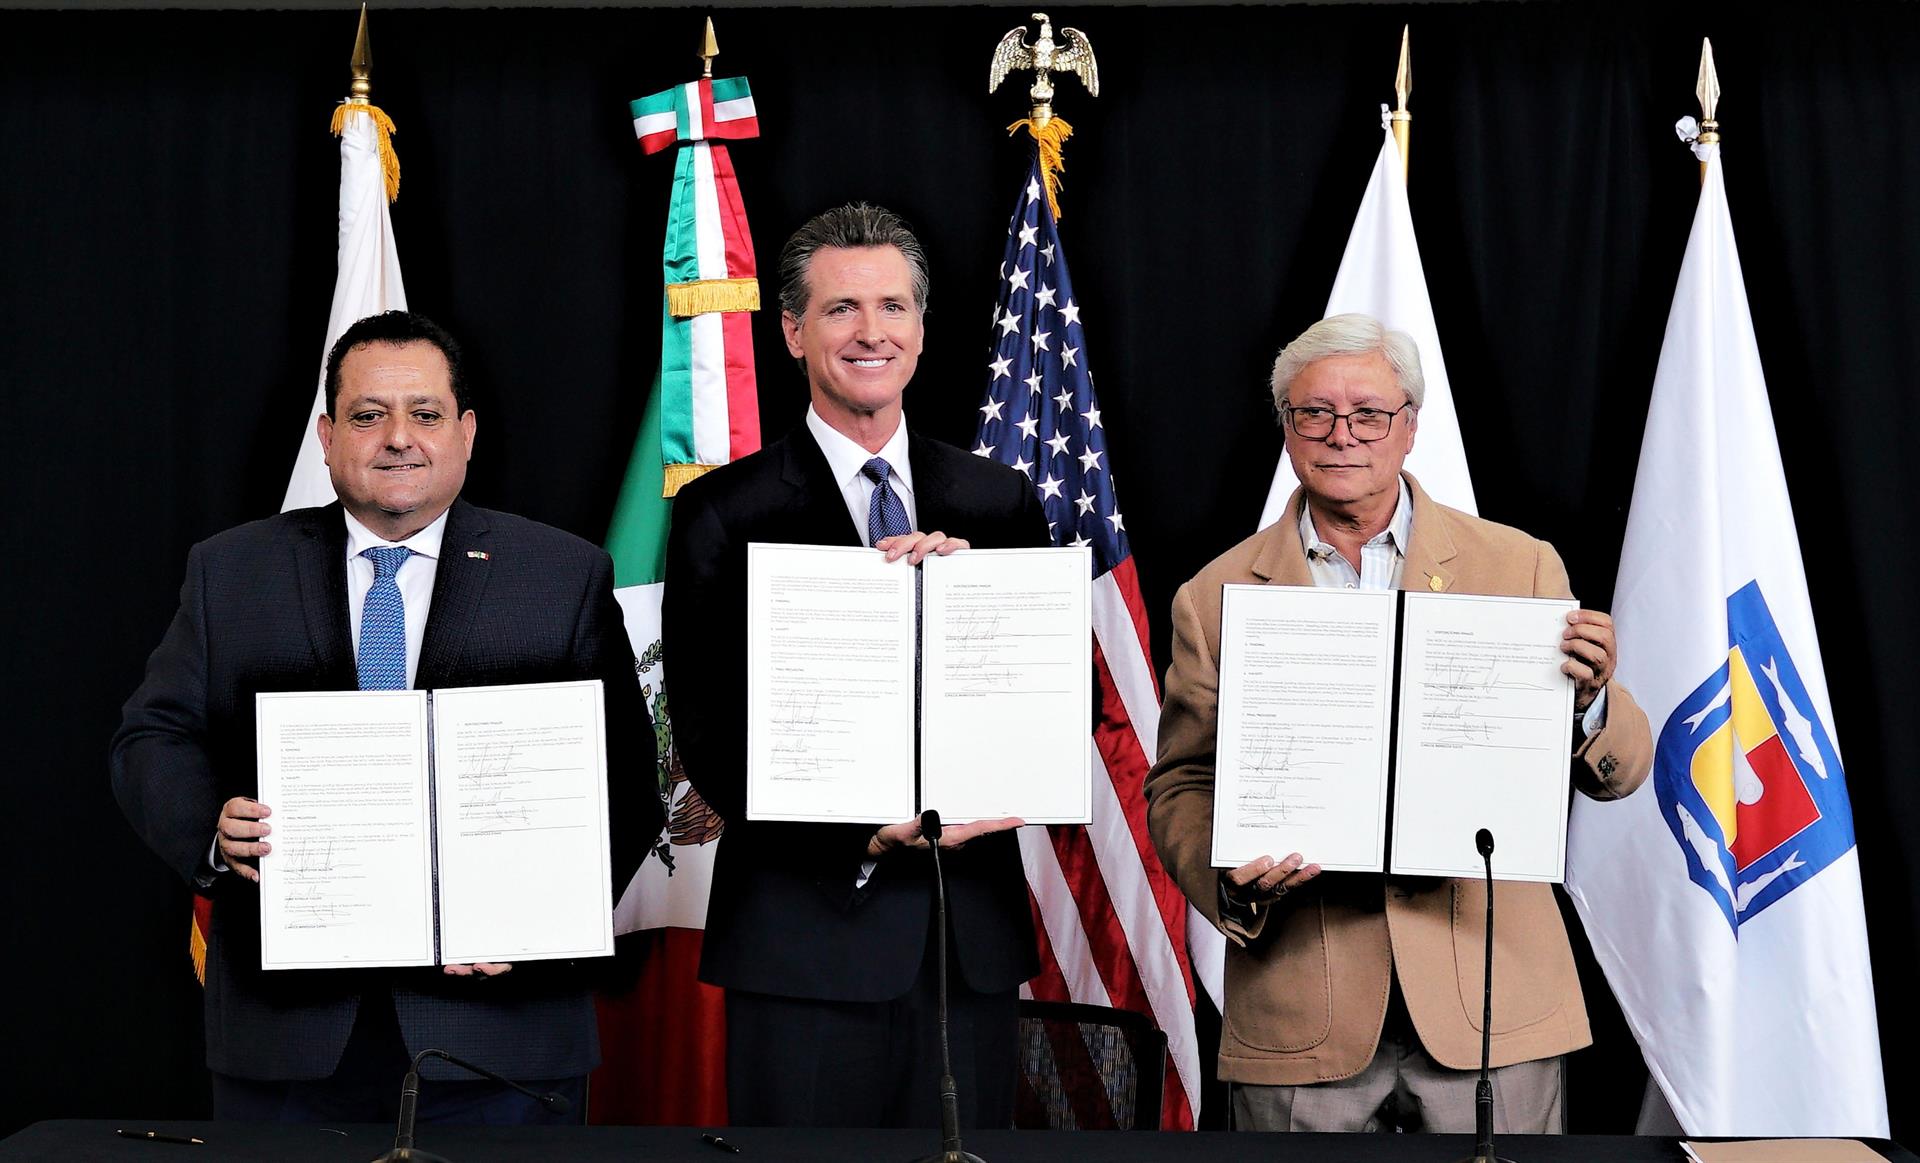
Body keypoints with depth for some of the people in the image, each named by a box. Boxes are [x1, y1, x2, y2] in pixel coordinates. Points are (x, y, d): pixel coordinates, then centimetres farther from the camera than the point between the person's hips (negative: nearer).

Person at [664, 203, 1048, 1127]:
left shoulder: (999, 505, 9)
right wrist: (868, 834, -16)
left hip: (972, 929, 3)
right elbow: (708, 738, -5)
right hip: (806, 937, -3)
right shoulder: (723, 514, -1)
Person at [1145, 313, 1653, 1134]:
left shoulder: (1518, 566, 6)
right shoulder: (1216, 597, 7)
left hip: (1490, 1006, 0)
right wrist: (1230, 876, -13)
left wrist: (1588, 700, -18)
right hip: (1300, 1019, 0)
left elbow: (1619, 773, 5)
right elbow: (1179, 786, 8)